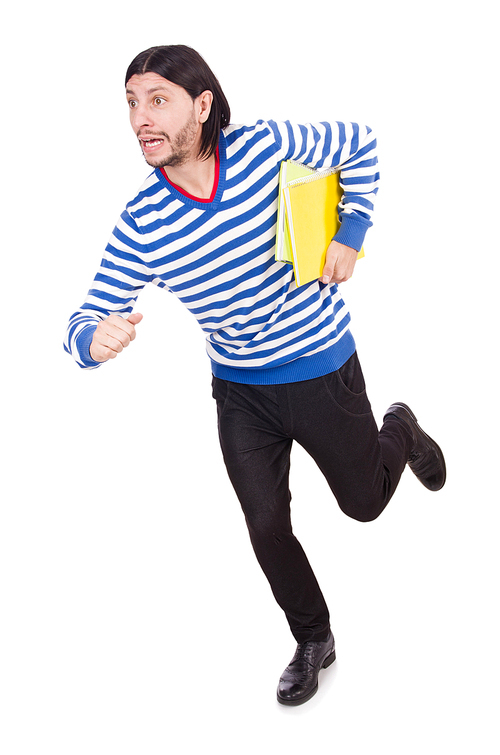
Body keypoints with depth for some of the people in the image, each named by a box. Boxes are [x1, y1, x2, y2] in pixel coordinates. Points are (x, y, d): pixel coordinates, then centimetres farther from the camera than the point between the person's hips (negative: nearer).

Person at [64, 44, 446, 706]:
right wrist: (94, 338, -40)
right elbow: (87, 322, -15)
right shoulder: (140, 223, -17)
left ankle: (400, 432, 50)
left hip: (321, 371, -1)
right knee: (267, 528, 7)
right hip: (239, 390, 2)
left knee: (364, 503, 15)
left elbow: (360, 145, -1)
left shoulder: (263, 145, -19)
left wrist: (350, 235, -9)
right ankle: (313, 642, 35)